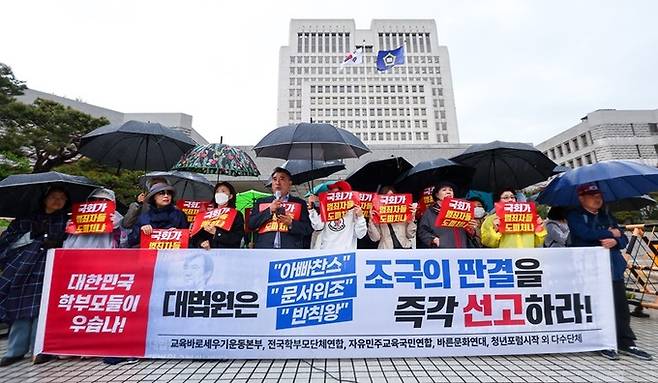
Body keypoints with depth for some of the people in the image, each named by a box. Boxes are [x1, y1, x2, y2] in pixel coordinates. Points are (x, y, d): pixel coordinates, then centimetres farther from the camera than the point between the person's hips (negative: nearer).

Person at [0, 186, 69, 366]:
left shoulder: (67, 220, 11)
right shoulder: (28, 219, 16)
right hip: (24, 268, 3)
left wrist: (59, 242, -11)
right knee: (21, 307, 3)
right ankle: (16, 350, 13)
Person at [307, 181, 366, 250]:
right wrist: (311, 207, -5)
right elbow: (318, 226, -2)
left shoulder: (354, 211, 0)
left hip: (344, 252, -3)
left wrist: (360, 217, -17)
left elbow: (360, 235, -4)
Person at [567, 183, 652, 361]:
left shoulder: (607, 216, 18)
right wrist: (611, 233, -6)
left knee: (621, 307, 7)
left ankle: (626, 343, 19)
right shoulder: (575, 216, -3)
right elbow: (585, 233, -19)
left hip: (613, 268, 6)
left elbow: (624, 239, 14)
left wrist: (615, 241, -9)